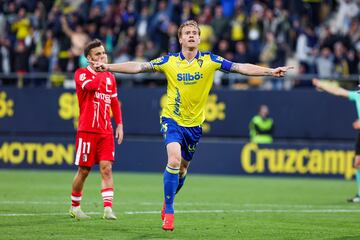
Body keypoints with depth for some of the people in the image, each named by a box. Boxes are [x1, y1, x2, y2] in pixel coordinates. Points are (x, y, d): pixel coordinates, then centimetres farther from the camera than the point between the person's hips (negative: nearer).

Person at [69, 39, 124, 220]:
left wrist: (119, 124, 13)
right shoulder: (81, 74, -3)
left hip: (106, 131, 4)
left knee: (106, 168, -9)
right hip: (87, 130, -4)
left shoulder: (110, 77, 14)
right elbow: (91, 85, -25)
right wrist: (100, 70, -15)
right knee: (84, 170, 2)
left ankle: (108, 208, -15)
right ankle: (75, 207, 19)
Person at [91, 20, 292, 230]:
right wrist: (109, 67, -13)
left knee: (183, 168, 13)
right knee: (174, 160, -23)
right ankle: (169, 212, -11)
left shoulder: (209, 61, -3)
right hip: (172, 120, -2)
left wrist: (270, 71, -16)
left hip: (194, 124, 2)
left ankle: (167, 203, 41)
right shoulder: (169, 61, -4)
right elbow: (139, 67, -5)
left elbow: (240, 67, -8)